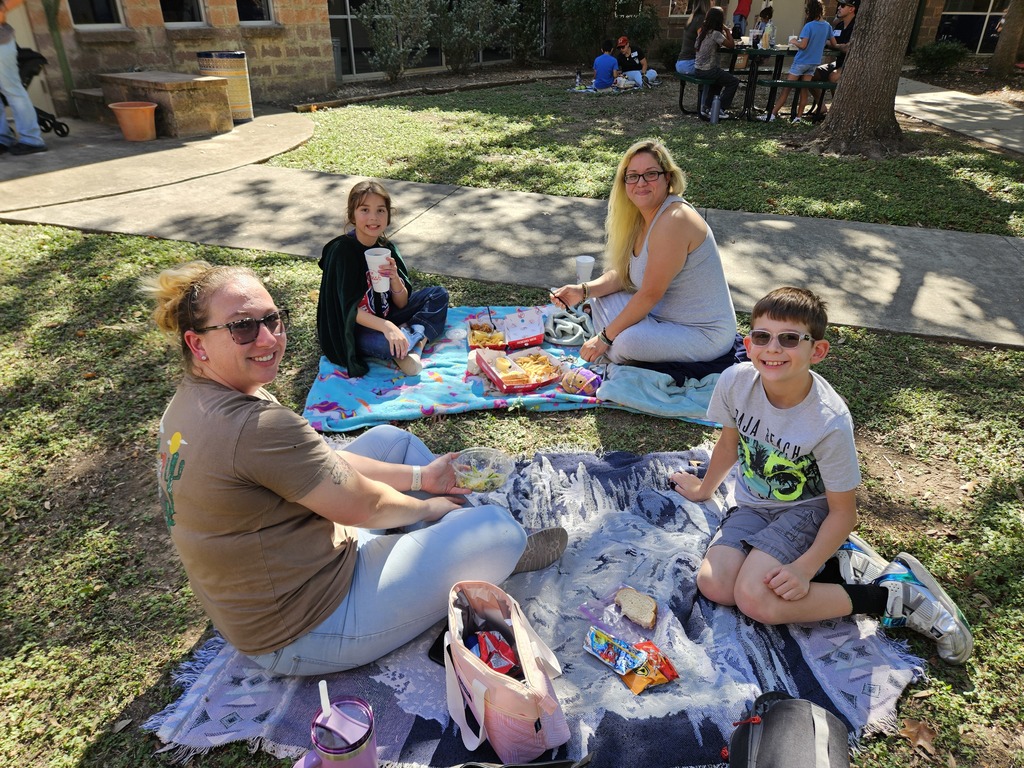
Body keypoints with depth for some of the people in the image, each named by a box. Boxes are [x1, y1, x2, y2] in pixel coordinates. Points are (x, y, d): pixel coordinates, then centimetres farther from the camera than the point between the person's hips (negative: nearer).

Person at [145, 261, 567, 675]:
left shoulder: (191, 401, -1)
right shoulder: (255, 427, -33)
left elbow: (324, 461, 3)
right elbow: (363, 507, -22)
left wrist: (420, 476, 3)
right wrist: (427, 506, -2)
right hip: (306, 633, -10)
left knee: (390, 439, 15)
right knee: (500, 527, -11)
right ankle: (503, 555, 27)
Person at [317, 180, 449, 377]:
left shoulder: (387, 248, -2)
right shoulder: (342, 251, -20)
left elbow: (402, 304, -1)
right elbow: (350, 309, -25)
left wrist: (394, 279, -22)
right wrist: (387, 327, -39)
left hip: (384, 318, 7)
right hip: (352, 330, -7)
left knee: (438, 294, 1)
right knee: (387, 344, -39)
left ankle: (412, 341, -18)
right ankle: (418, 338, -7)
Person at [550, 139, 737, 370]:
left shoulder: (673, 220, -25)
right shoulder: (643, 216, 4)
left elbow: (650, 294, -23)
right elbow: (623, 274, 8)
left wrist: (605, 337, -17)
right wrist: (584, 290, -9)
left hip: (704, 334, -9)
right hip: (665, 314, 9)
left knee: (627, 342, -32)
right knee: (600, 298, 6)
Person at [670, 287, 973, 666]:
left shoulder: (830, 422, -27)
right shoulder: (735, 381, -16)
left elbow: (843, 511, -15)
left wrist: (803, 569, -24)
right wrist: (705, 488, 21)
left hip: (806, 510, -5)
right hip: (753, 506, 5)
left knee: (756, 599, -26)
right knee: (714, 585, -18)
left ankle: (896, 594, -7)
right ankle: (834, 561, 2)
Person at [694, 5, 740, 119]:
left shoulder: (703, 32, 8)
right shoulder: (715, 34, -16)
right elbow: (731, 45, -12)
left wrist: (725, 32, 6)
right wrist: (727, 30, -3)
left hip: (699, 69, 8)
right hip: (708, 71, -8)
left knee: (720, 77, 35)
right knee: (734, 81, 5)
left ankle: (707, 107, 30)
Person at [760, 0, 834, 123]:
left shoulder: (809, 26, -16)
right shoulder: (827, 26, 5)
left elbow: (803, 45, -22)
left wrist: (794, 41, -4)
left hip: (801, 62, -6)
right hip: (814, 63, 6)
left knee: (786, 89, -4)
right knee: (804, 90, 9)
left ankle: (772, 115, -3)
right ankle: (798, 117, 7)